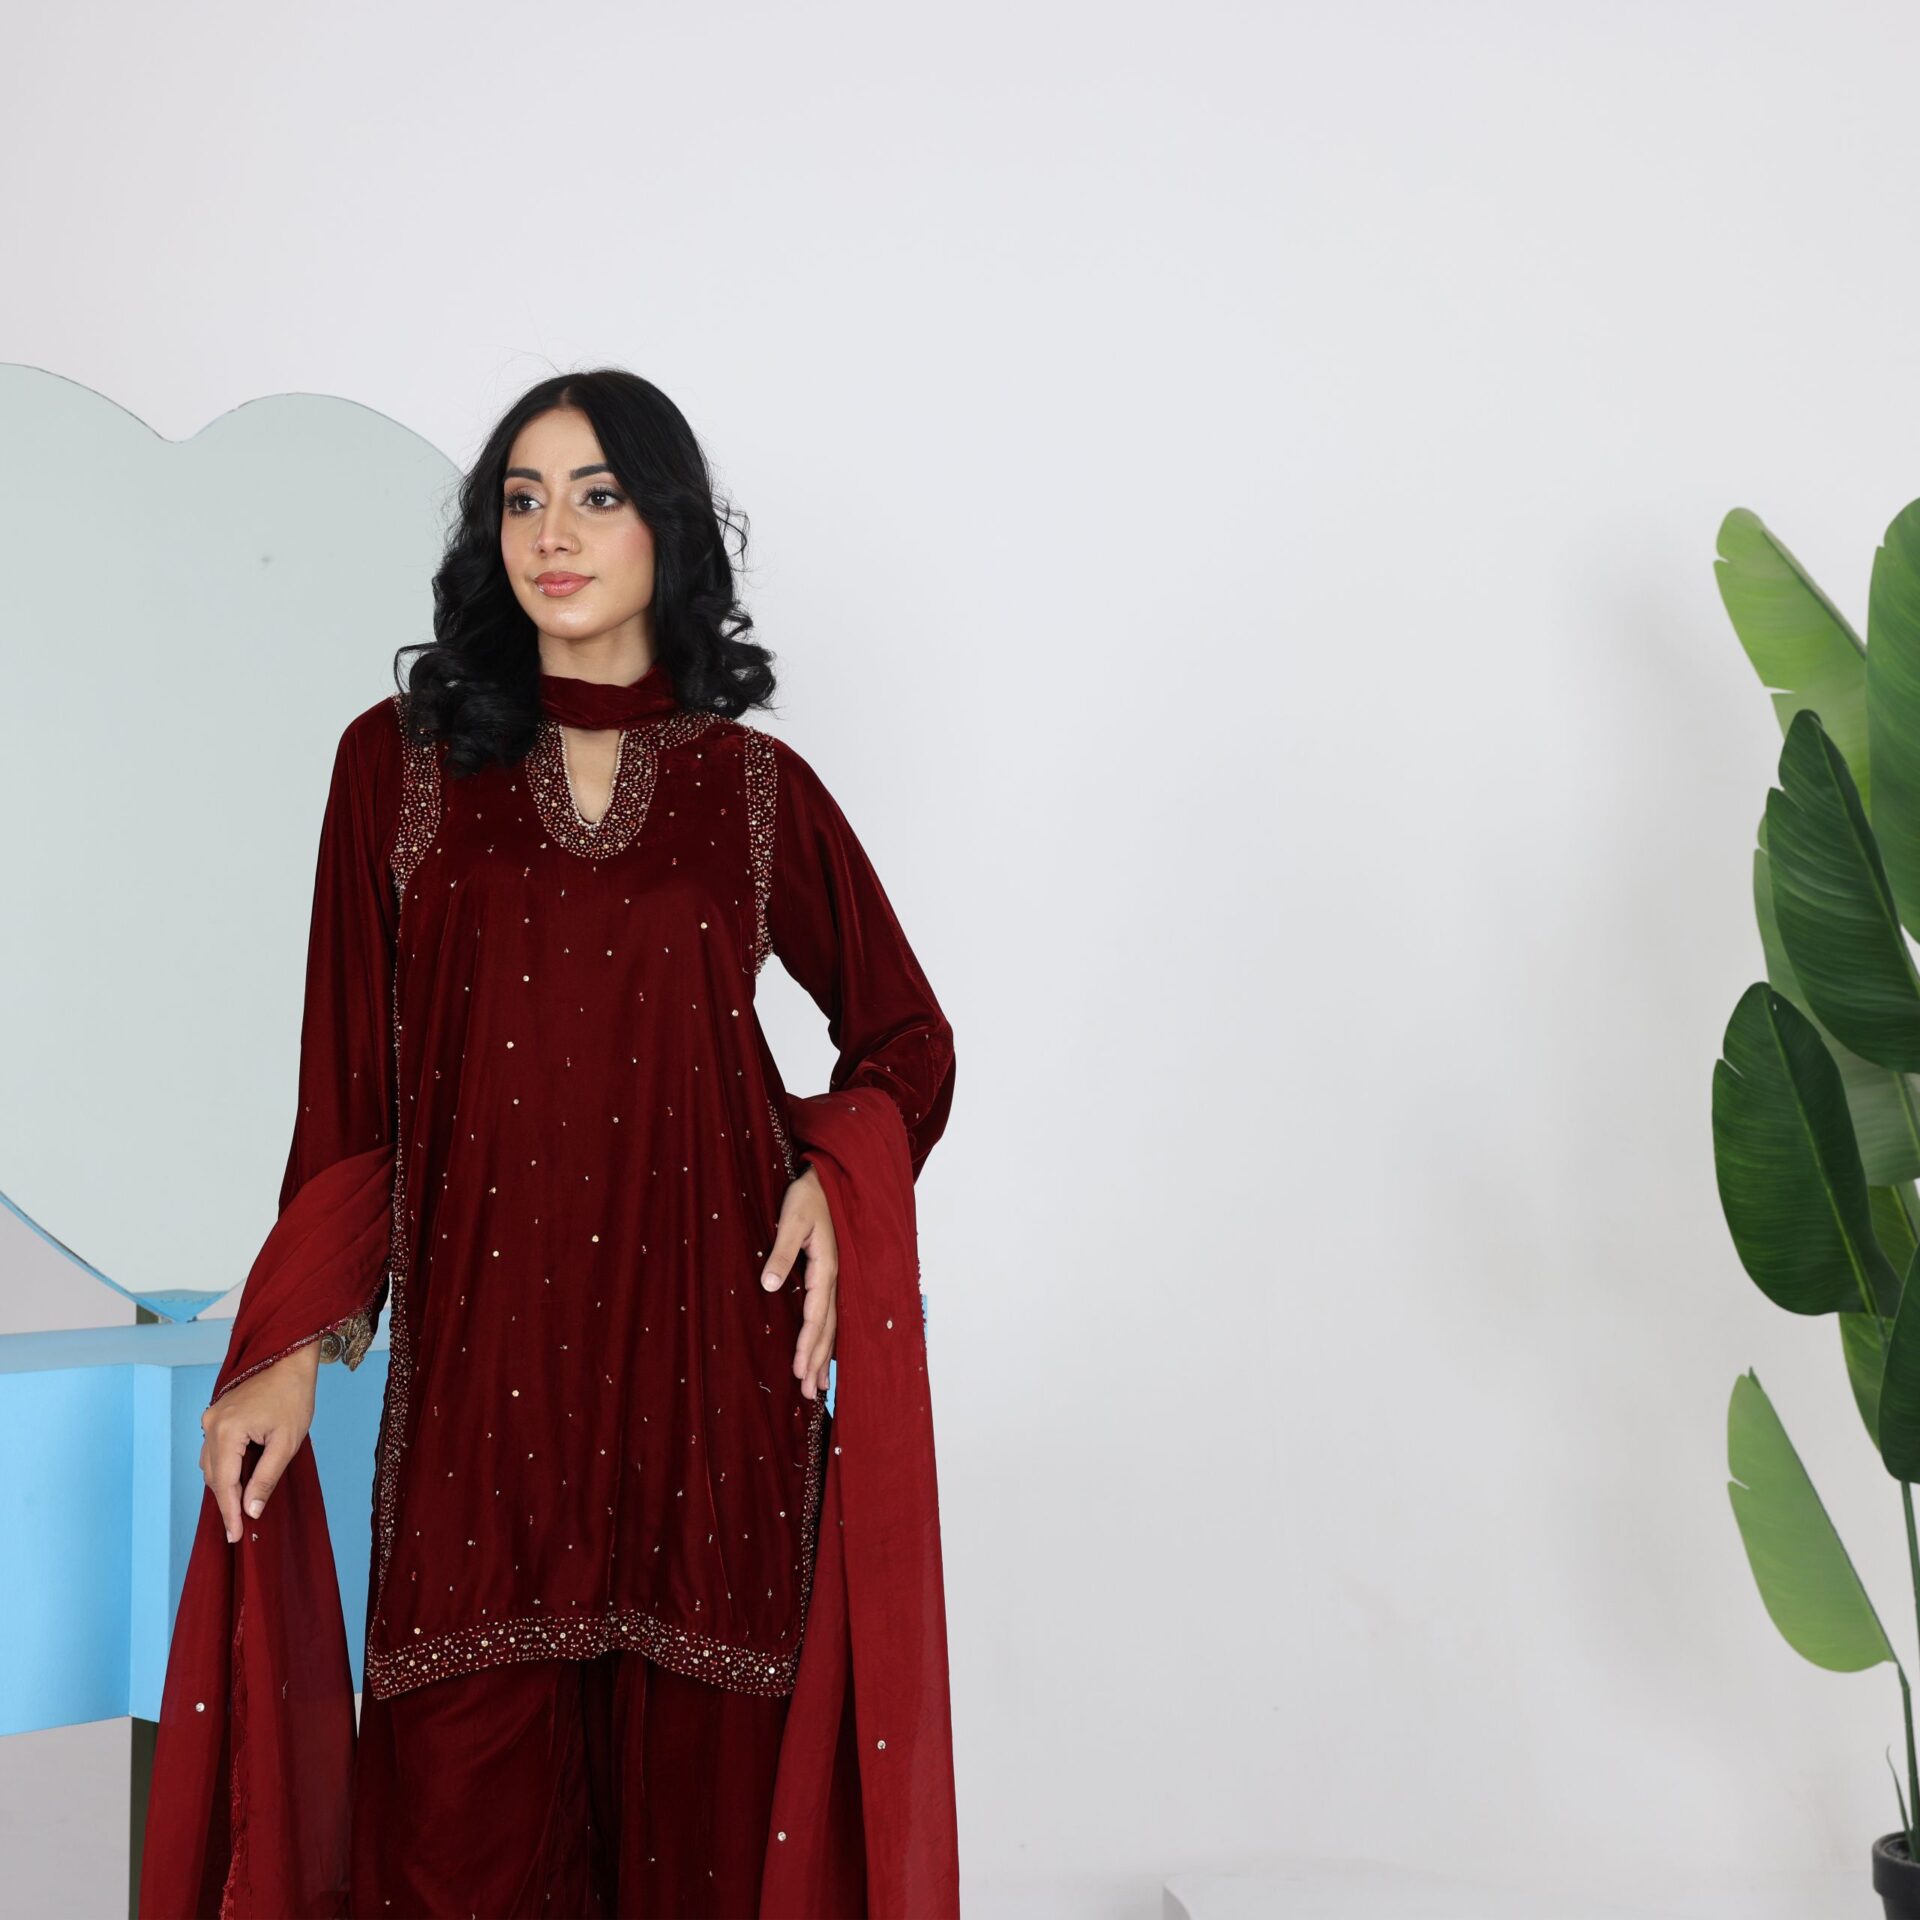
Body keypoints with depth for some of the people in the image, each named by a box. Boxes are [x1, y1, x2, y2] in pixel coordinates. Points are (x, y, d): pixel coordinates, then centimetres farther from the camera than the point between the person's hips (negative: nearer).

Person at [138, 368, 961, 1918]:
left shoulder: (757, 788, 6)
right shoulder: (399, 763, 6)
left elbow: (907, 1038, 15)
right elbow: (348, 1087, 6)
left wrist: (838, 1175, -4)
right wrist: (291, 1346, 0)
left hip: (710, 1354, 0)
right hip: (479, 1365, 0)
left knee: (700, 1794, 5)